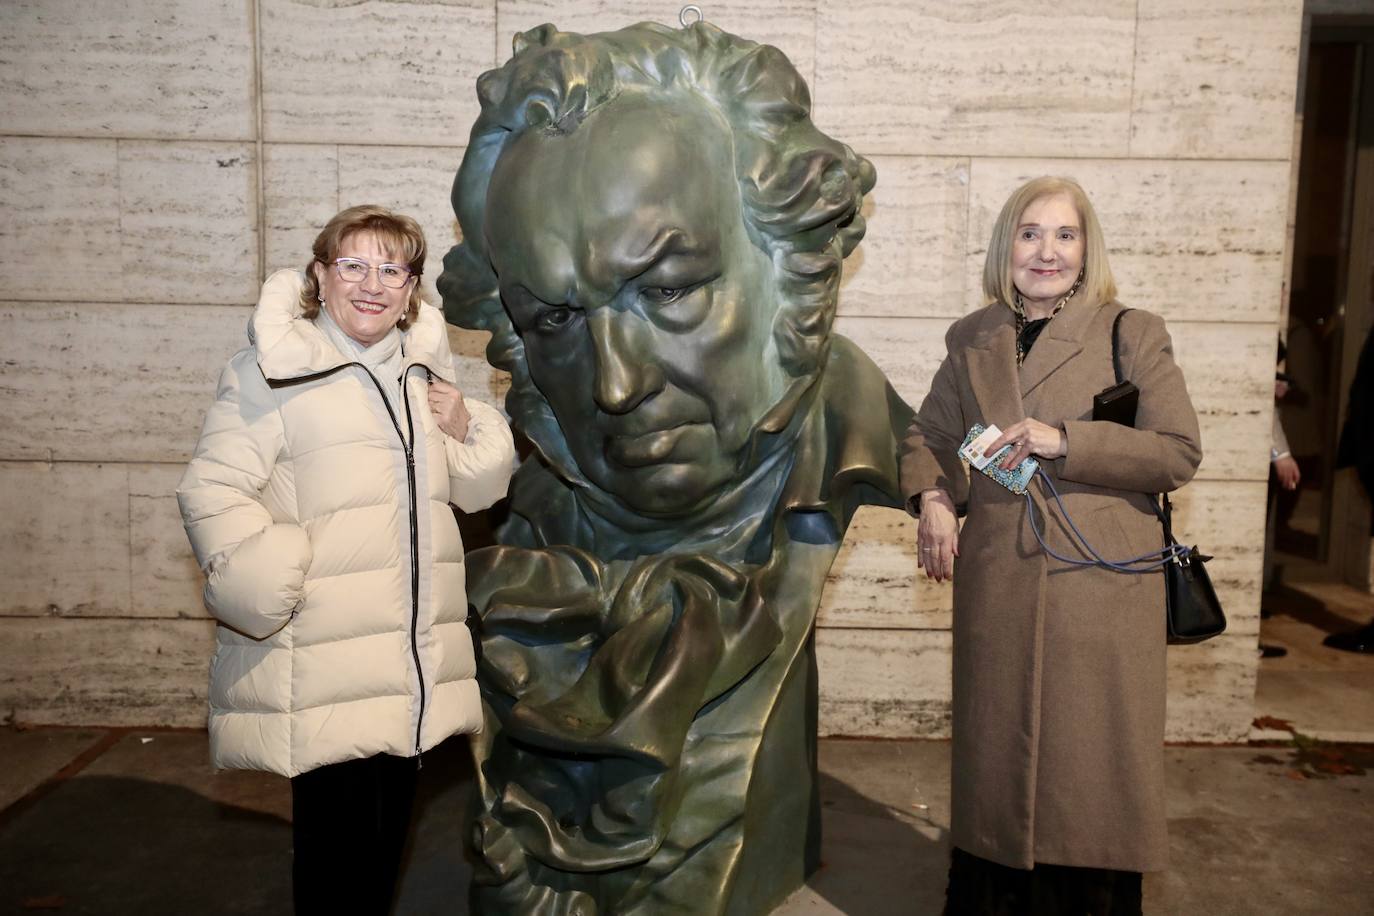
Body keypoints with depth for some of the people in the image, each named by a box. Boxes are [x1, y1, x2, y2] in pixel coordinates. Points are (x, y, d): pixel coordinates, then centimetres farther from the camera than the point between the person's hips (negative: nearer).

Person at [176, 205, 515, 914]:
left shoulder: (422, 368, 13)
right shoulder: (275, 369, -9)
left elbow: (477, 487, 20)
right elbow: (211, 493, -14)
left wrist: (467, 431, 1)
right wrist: (266, 590, -23)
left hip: (411, 663, 7)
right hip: (321, 670, -6)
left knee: (387, 829, 19)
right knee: (338, 843, 0)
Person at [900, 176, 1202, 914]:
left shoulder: (1134, 334, 1)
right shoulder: (970, 340, 10)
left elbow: (1180, 453, -5)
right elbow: (928, 435, 19)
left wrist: (1065, 441, -16)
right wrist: (930, 499, -2)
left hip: (1103, 587, -3)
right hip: (998, 588, 3)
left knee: (1094, 761, 3)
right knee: (998, 754, 12)